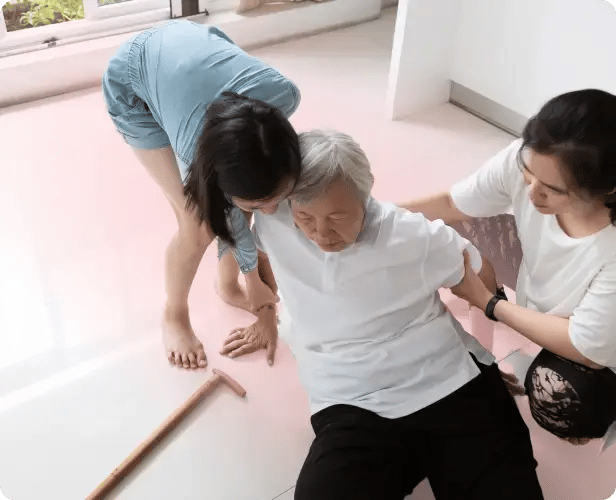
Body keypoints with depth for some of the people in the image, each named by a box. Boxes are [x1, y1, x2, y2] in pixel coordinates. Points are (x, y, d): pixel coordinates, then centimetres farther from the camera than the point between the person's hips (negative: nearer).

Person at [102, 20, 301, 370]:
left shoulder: (284, 94, -35)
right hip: (133, 84, -4)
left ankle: (228, 285, 30)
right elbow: (226, 216, -18)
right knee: (199, 226, -9)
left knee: (247, 195, 0)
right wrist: (254, 275, -2)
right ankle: (175, 315, 21)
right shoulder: (200, 157, -40)